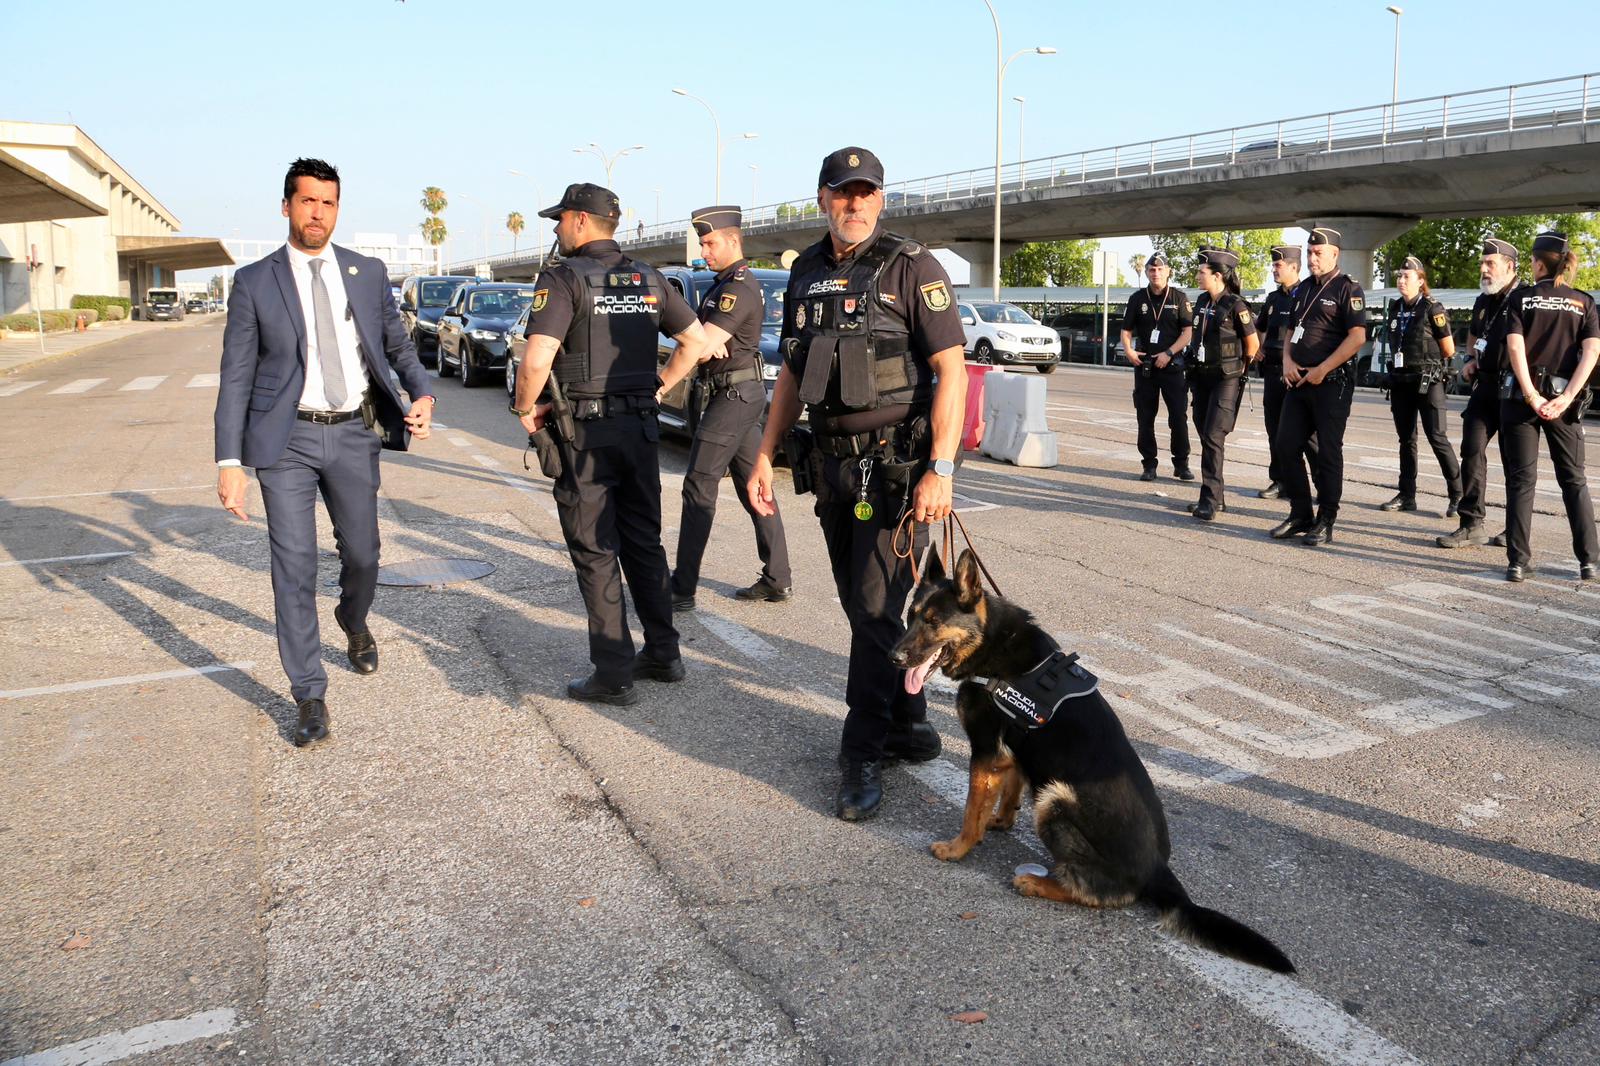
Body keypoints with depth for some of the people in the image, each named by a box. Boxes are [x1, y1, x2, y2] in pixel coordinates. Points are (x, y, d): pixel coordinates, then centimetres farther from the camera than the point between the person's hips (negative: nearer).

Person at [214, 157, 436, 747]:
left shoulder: (369, 273, 5)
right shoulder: (254, 282, -1)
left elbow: (398, 345, 12)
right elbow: (235, 376, -1)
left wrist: (423, 393, -9)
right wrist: (229, 460, -7)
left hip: (354, 434, 2)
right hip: (287, 439, -2)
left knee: (361, 553, 13)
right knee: (294, 566, -2)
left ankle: (354, 623, 47)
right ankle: (310, 698, 8)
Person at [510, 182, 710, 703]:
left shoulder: (564, 278, -11)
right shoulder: (648, 279, 9)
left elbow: (537, 360, -22)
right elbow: (696, 341, 12)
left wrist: (525, 409, -6)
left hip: (583, 433, -6)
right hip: (639, 427, 6)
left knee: (595, 553, 2)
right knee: (644, 543, 16)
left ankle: (613, 675, 6)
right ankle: (662, 654, 24)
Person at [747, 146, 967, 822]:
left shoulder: (911, 267, -6)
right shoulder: (807, 273, 12)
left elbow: (950, 369, -12)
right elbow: (791, 372, 18)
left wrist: (941, 470, -20)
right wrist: (765, 454, 11)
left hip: (896, 464, -6)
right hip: (831, 463, 7)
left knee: (875, 608, -6)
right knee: (861, 607, 13)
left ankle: (864, 753, 6)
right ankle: (909, 725, 29)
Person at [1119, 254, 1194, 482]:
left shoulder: (1179, 297, 2)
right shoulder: (1138, 299, 7)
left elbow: (1188, 332, -2)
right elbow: (1126, 330, 10)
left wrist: (1168, 353, -13)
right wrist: (1128, 350, -9)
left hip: (1172, 365, -2)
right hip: (1144, 366, 2)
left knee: (1179, 416, -4)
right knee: (1145, 418, 4)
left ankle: (1181, 464, 7)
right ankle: (1149, 465, 12)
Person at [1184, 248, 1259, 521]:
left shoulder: (1235, 306, -13)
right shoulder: (1202, 301, 7)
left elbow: (1253, 344, -5)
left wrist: (1239, 367, 8)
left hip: (1225, 379, -7)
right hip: (1201, 376, 8)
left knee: (1213, 437, -13)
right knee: (1205, 435, 10)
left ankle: (1210, 502, -11)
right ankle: (1215, 497, 19)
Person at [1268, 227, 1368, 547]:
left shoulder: (1347, 289, -7)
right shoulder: (1302, 289, 16)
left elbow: (1357, 337, -15)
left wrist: (1321, 370, -16)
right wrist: (1287, 361, 4)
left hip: (1331, 383, -7)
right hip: (1299, 382, 7)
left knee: (1328, 453, -1)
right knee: (1285, 447, 5)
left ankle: (1325, 523, 7)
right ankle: (1300, 515, 17)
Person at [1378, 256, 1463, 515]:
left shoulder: (1432, 308, -9)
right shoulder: (1395, 308, 8)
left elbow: (1449, 350, -5)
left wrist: (1427, 359, 8)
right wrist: (1411, 358, 11)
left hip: (1427, 381, -6)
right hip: (1400, 380, 6)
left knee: (1437, 438, -7)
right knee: (1406, 439, 9)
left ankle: (1457, 494, 1)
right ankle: (1406, 496, 15)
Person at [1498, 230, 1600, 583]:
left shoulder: (1523, 298, 1)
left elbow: (1515, 347, -12)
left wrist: (1531, 396, -14)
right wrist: (1566, 397, -12)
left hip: (1521, 395, -1)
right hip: (1563, 397, 1)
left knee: (1520, 479, 2)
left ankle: (1518, 561, -2)